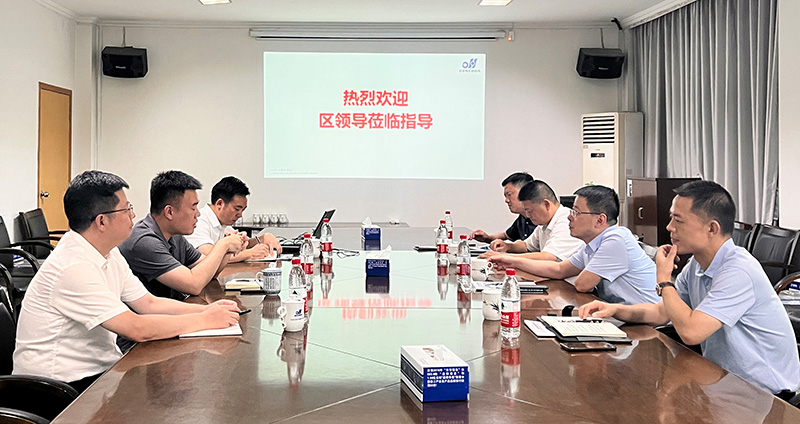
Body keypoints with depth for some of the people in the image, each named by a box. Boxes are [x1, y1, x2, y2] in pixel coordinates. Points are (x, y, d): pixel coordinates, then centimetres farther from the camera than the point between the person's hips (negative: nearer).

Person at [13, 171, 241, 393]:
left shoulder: (109, 254, 5)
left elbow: (149, 303, 10)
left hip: (100, 367, 9)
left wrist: (207, 309, -4)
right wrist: (205, 320, -18)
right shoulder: (74, 267, -24)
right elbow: (138, 329, -26)